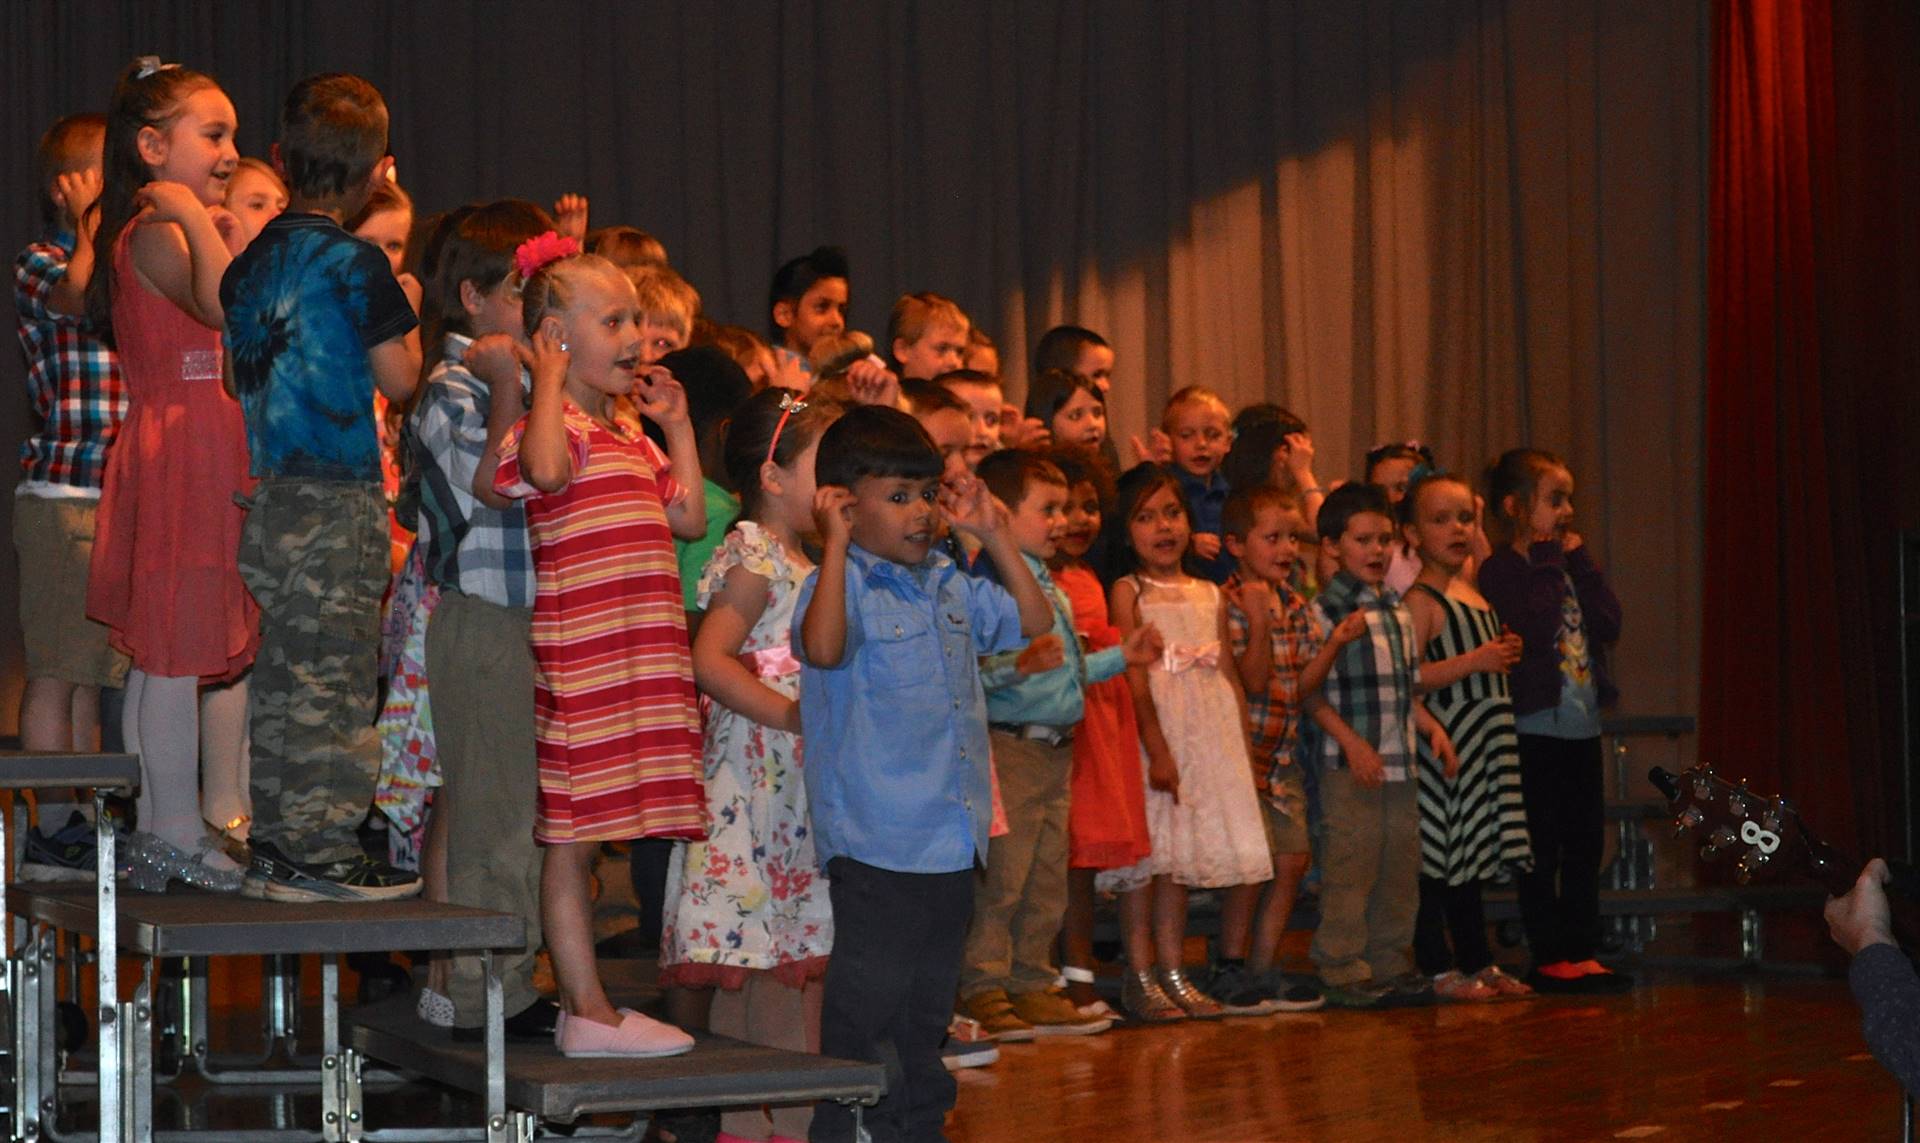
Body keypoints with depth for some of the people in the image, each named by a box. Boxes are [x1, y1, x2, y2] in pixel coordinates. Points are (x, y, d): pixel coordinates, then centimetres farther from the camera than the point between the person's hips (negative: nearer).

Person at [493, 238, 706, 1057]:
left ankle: (586, 1006, 19)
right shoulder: (554, 421, -8)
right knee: (573, 834, -4)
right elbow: (546, 470, -31)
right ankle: (587, 1013, -1)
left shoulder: (628, 434, 21)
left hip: (634, 659, 9)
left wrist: (678, 426, 23)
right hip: (580, 655, -9)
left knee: (583, 834, 13)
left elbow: (689, 519, 21)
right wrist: (551, 380, -18)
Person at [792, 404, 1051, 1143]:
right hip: (876, 847, -7)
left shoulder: (951, 587, 13)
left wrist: (996, 535, 14)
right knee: (864, 1025, -4)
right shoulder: (840, 584, -9)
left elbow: (1034, 621, 22)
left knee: (924, 1026, 16)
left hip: (951, 845, 8)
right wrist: (837, 542, -27)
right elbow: (823, 647, -30)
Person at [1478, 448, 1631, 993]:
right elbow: (1534, 627, -23)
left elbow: (1609, 624, 3)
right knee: (1542, 850, -3)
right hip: (1537, 727, -8)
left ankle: (1582, 952, 16)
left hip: (1582, 724, 8)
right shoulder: (1500, 569, -8)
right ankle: (1548, 956, 3)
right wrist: (1548, 564, -15)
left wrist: (1580, 562, -3)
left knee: (1585, 845, 10)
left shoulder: (1568, 565, 15)